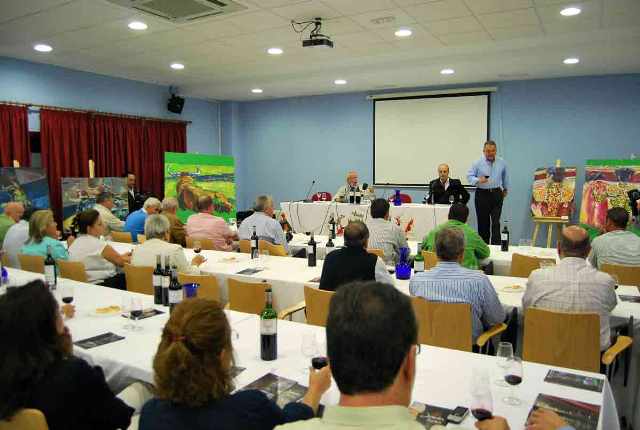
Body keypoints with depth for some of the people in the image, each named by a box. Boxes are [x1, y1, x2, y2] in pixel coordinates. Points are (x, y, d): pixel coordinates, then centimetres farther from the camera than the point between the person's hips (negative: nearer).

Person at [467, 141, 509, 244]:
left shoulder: (502, 163, 5)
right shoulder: (478, 163, -4)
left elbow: (505, 177, 21)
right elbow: (469, 176, -5)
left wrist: (505, 189, 32)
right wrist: (478, 180, -24)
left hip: (497, 194, 1)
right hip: (482, 194, -1)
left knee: (496, 223, -6)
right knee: (483, 222, 5)